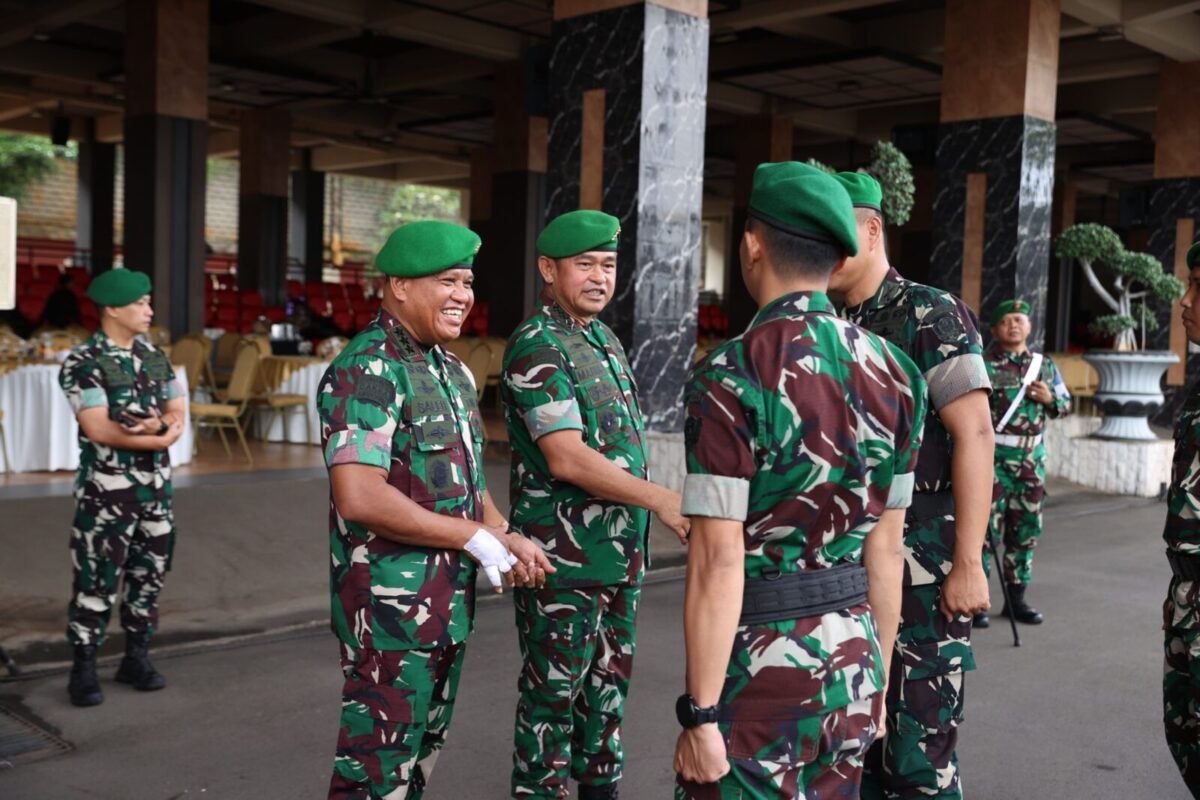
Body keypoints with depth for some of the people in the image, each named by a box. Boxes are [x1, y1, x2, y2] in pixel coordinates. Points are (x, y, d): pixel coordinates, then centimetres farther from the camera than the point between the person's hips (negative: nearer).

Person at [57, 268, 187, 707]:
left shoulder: (155, 358, 9)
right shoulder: (82, 363, -11)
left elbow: (178, 414, 7)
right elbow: (99, 429, -18)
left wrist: (157, 423, -16)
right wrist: (160, 437, -13)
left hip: (155, 488, 6)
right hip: (105, 491, -6)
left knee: (149, 575, 11)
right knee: (96, 581, 0)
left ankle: (136, 658, 24)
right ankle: (84, 669, 11)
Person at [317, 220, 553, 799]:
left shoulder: (451, 371, 12)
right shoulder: (367, 371, -17)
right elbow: (360, 498, -27)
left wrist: (504, 535, 0)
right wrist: (474, 538, -19)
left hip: (450, 603, 9)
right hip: (392, 605, -9)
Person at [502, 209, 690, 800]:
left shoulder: (604, 339, 14)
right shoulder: (537, 346, -14)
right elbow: (566, 458, -23)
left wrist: (647, 518, 15)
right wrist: (662, 501, -27)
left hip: (618, 554, 9)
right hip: (563, 558, -8)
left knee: (609, 684, 17)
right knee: (554, 692, 2)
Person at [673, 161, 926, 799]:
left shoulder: (732, 375, -17)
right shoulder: (892, 372, 3)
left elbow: (718, 561, -19)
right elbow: (887, 545, 8)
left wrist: (700, 714, -13)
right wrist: (876, 677, 16)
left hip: (760, 668, -6)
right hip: (850, 662, 6)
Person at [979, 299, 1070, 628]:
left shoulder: (1045, 365, 11)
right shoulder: (984, 365, -5)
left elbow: (1065, 403, 19)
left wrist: (1050, 399, -3)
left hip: (1032, 458, 6)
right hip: (993, 455, -5)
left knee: (1026, 528, 10)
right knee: (987, 526, -7)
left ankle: (1016, 597, 22)